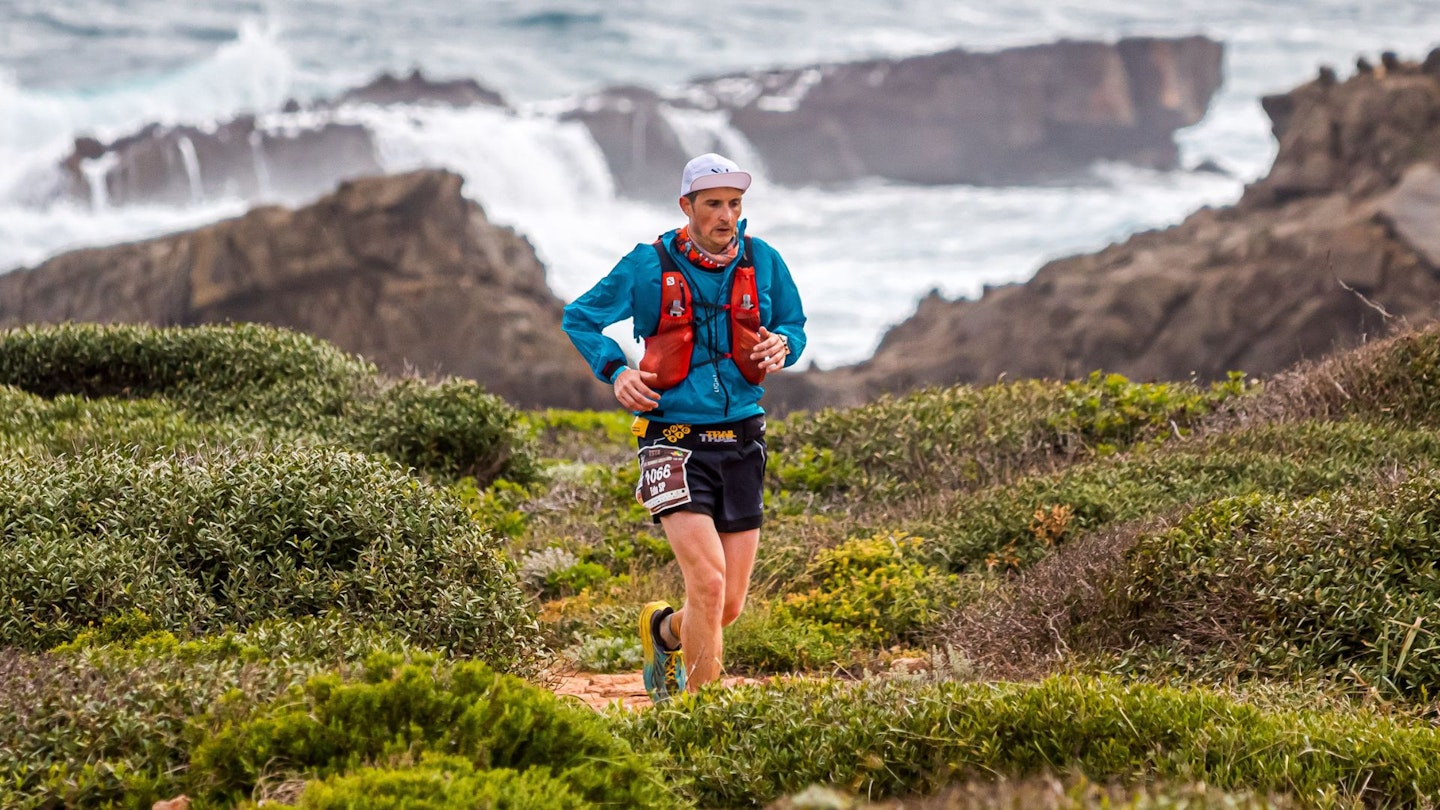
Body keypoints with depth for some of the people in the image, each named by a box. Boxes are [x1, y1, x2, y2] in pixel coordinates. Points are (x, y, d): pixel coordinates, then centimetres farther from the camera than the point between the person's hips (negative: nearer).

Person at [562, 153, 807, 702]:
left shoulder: (763, 263, 4)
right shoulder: (648, 266, -3)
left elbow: (794, 326, 19)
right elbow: (579, 319, 9)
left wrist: (782, 345, -5)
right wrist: (615, 371, -8)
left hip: (741, 443, 4)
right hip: (675, 443, -4)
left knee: (729, 606, 6)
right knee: (708, 584, -19)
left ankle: (664, 629, 40)